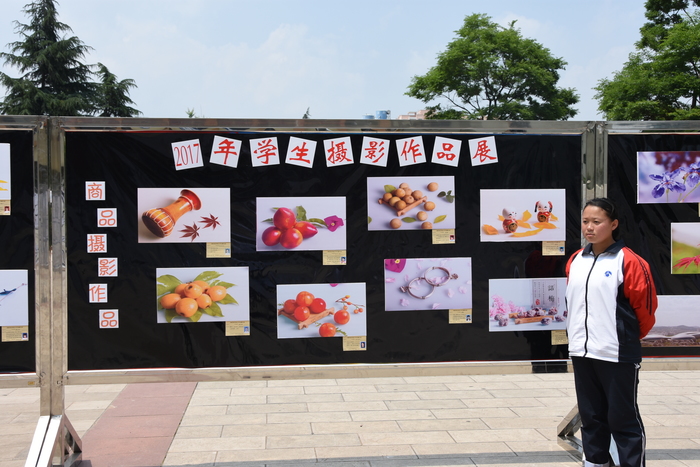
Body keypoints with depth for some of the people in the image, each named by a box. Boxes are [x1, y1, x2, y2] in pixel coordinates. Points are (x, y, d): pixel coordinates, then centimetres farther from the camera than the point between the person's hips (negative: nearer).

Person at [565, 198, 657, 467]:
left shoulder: (628, 261, -12)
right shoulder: (575, 261, 8)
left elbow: (645, 304, -7)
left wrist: (629, 336, 6)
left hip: (617, 354, -6)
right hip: (582, 351, 6)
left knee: (624, 419, 2)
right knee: (590, 416, 16)